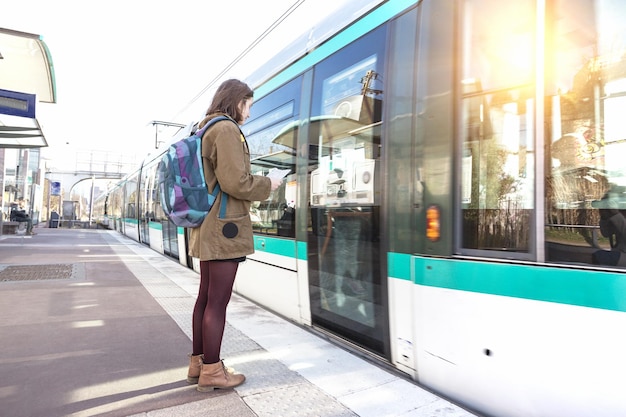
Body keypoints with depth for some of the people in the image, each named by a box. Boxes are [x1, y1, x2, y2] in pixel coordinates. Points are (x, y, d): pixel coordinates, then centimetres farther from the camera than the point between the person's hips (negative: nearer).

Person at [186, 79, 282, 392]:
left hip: (207, 228, 10)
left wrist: (257, 183, 17)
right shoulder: (226, 129, -11)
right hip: (224, 227, -10)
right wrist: (267, 185, -2)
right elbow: (236, 182, -19)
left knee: (206, 296, 15)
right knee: (218, 301, -2)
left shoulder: (206, 130, 18)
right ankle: (211, 371, 9)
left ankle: (198, 363, 26)